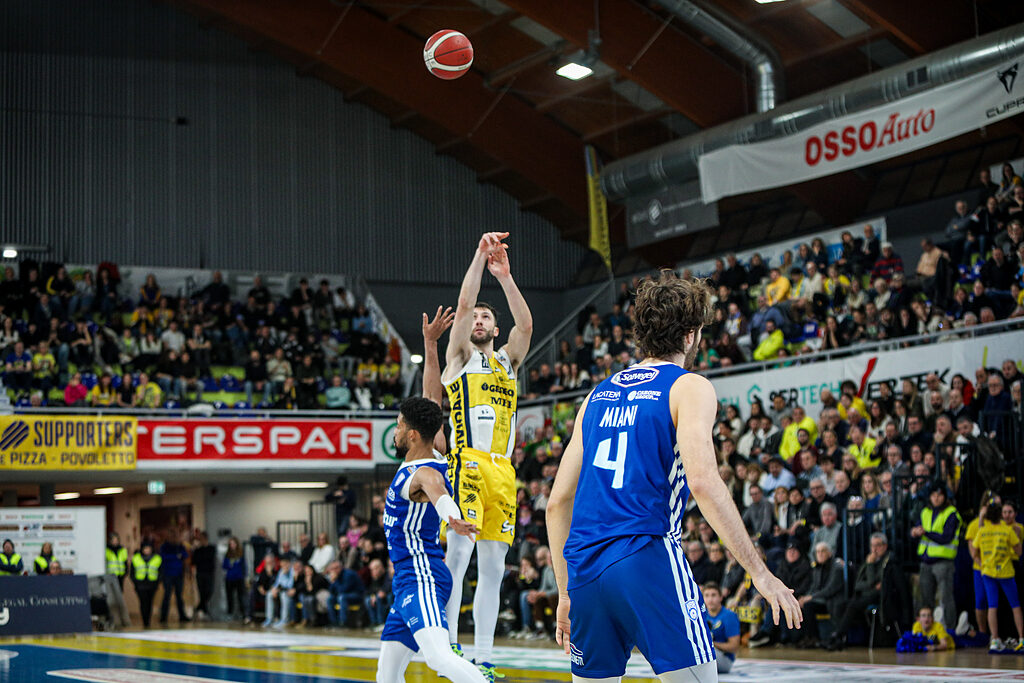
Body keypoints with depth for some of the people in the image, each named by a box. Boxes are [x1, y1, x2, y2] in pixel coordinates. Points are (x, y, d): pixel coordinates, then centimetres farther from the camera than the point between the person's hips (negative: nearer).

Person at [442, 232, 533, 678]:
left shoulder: (507, 360, 23)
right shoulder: (460, 356, 11)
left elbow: (526, 324, 5)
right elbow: (463, 305, -4)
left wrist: (505, 277, -3)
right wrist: (480, 255, -7)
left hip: (502, 471, 6)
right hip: (468, 462, -5)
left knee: (493, 568, 4)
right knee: (459, 550, -18)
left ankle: (484, 659, 6)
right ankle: (449, 643, -19)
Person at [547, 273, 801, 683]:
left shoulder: (598, 396, 21)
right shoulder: (689, 387, 3)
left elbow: (558, 503, 19)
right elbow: (702, 481, -14)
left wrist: (566, 594, 25)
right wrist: (759, 572, -11)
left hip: (585, 570, 6)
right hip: (648, 557, -6)